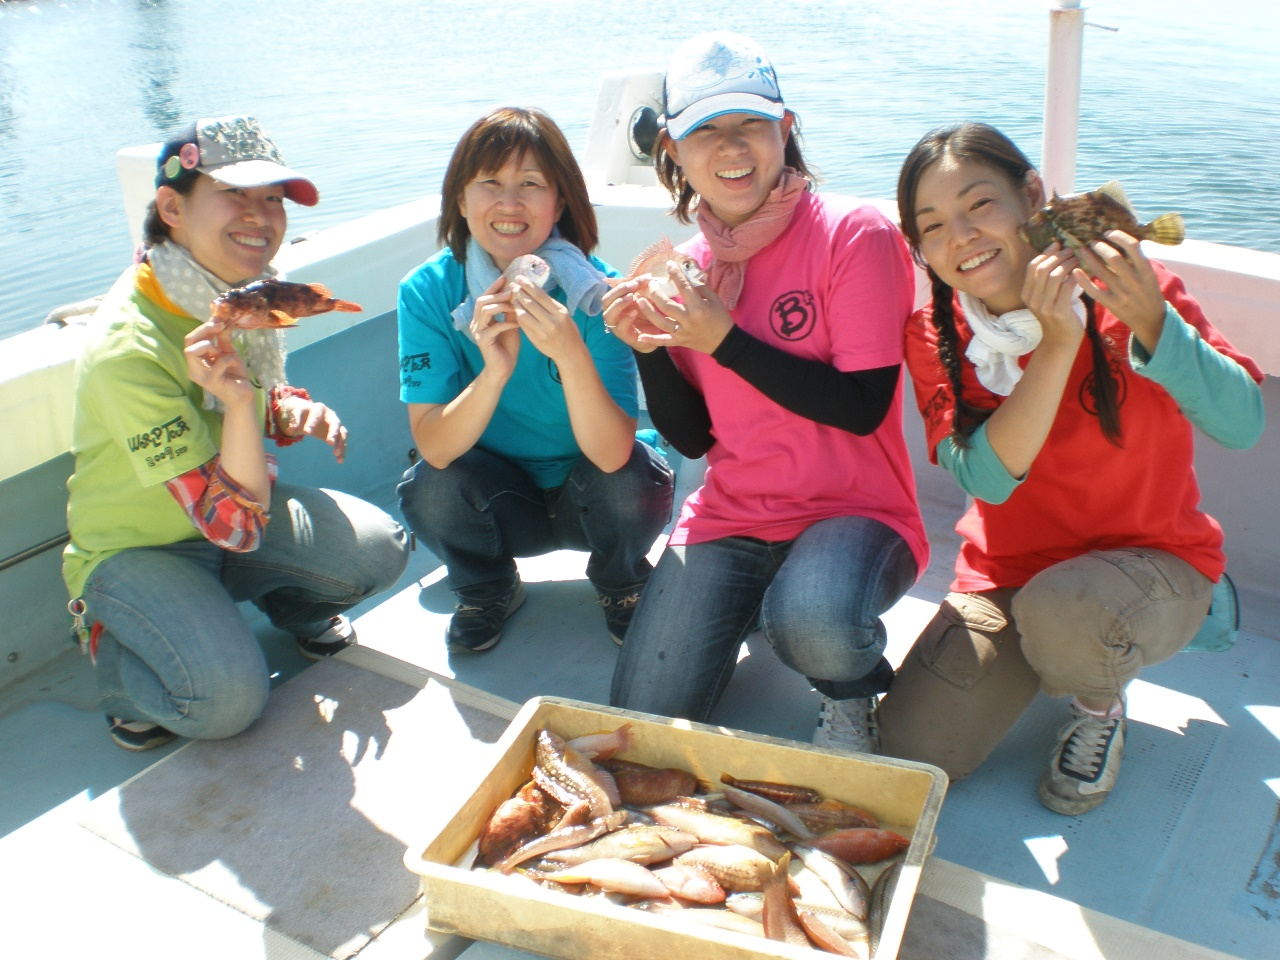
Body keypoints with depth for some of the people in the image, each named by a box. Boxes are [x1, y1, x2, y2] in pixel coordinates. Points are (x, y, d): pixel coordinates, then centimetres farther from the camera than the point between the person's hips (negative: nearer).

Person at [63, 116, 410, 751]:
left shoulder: (238, 291, -7)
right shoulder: (127, 348, -32)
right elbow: (236, 525, -31)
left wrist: (299, 411, -12)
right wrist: (238, 407, -48)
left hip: (232, 512, 6)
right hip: (133, 550, -6)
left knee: (378, 550, -15)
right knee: (229, 697, -28)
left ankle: (292, 604, 18)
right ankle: (111, 645, 4)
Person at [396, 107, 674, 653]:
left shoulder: (596, 291, -20)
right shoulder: (427, 292, -16)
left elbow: (611, 454, -29)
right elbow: (434, 448, -23)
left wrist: (570, 353, -45)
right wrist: (495, 370, -41)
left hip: (588, 501, 0)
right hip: (500, 502, 1)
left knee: (630, 478, -30)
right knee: (431, 489, -28)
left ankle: (621, 586, 5)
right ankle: (487, 590, 7)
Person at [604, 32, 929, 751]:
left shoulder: (855, 233, -10)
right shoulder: (689, 266, 6)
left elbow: (861, 407, -18)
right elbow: (690, 437, 8)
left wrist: (722, 336, -18)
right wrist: (649, 347, -9)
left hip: (853, 510, -4)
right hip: (729, 516, 5)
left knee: (814, 622, -39)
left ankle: (854, 694, 0)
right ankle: (759, 608, 22)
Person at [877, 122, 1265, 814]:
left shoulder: (1125, 292, -15)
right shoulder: (933, 335, -9)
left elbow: (1243, 425, -22)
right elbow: (984, 477, -20)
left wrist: (1151, 322, -37)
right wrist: (1057, 347, -31)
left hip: (1151, 560, -2)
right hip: (1008, 570, 3)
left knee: (1059, 608, -37)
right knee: (914, 751, -13)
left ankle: (1098, 705, 1)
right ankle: (1032, 654, 17)